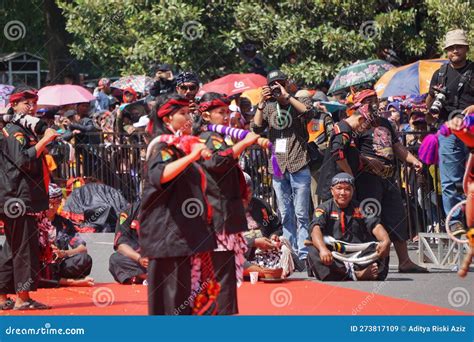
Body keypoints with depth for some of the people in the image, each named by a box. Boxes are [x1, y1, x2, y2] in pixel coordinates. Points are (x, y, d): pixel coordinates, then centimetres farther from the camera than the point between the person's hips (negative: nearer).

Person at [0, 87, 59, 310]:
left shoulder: (26, 131, 21)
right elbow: (24, 161, -23)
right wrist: (44, 141, -22)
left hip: (24, 199, 10)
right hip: (20, 199, -10)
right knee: (24, 247, -10)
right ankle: (22, 298, -11)